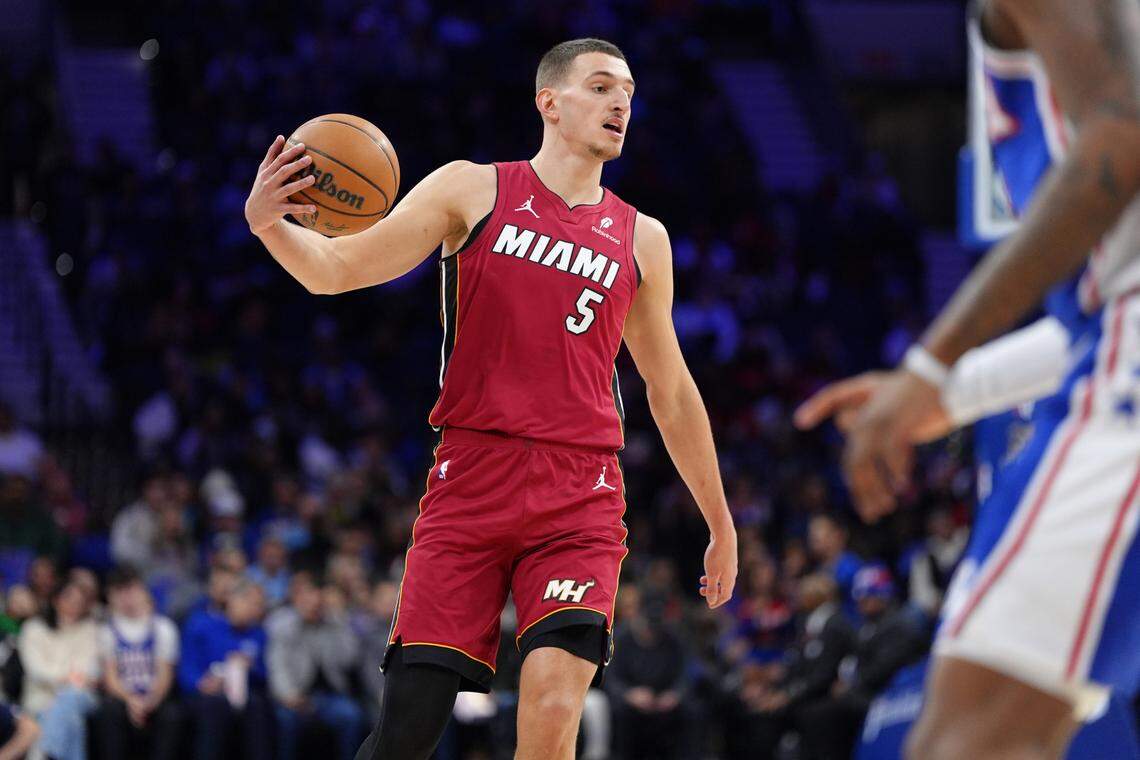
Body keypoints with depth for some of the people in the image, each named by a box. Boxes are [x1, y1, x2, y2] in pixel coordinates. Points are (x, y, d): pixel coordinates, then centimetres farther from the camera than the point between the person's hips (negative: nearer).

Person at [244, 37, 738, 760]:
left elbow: (671, 392, 23)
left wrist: (721, 523, 26)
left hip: (581, 499, 1)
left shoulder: (641, 239, 14)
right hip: (472, 480, -1)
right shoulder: (474, 191, 7)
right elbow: (337, 268, 0)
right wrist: (269, 223, -21)